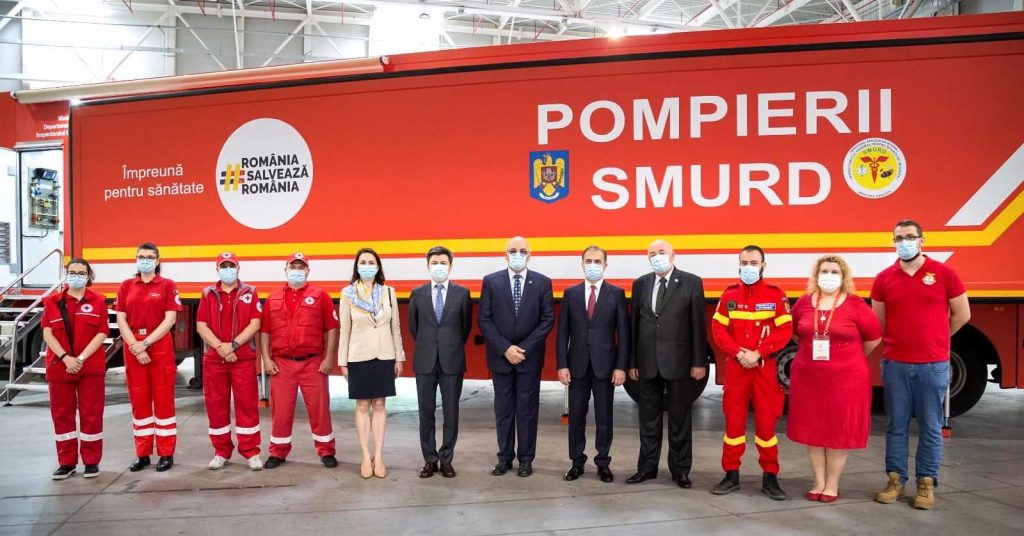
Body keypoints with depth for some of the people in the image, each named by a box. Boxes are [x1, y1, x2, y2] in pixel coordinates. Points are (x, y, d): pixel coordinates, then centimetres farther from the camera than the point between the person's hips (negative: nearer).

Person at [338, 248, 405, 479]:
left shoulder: (388, 292, 2)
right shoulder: (348, 293, -2)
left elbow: (395, 327, 5)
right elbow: (344, 330, 0)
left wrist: (399, 357, 4)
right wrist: (342, 361, -1)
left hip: (384, 356, 1)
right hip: (358, 357, -1)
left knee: (380, 405, 6)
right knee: (362, 406, 5)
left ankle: (378, 457, 12)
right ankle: (366, 457, 11)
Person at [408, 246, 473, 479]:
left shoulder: (462, 293, 0)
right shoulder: (418, 293, 4)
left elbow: (466, 325, 9)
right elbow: (413, 325, 14)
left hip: (452, 361, -1)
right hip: (425, 361, 1)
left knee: (451, 413, 5)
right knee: (426, 412, 7)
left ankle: (446, 460, 16)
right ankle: (430, 460, 18)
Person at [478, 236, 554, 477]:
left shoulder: (542, 282, 0)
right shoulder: (491, 281, 1)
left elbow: (547, 320, -2)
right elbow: (484, 319, -2)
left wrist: (524, 348, -10)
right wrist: (505, 348, -12)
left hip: (530, 356, 0)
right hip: (500, 356, 1)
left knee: (527, 409, 5)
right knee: (503, 409, 8)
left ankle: (526, 459, 15)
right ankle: (505, 457, 18)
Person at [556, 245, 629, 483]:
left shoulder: (616, 293, 1)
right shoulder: (571, 293, 5)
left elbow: (623, 332, -1)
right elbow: (563, 332, 3)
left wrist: (621, 366, -7)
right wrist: (562, 365, -4)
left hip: (605, 364, -1)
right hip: (577, 364, 1)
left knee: (604, 417, 6)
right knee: (576, 416, 7)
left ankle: (603, 463, 18)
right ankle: (577, 461, 20)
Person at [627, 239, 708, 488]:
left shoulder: (691, 282, -2)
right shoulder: (640, 284, 7)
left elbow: (698, 325, -4)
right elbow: (635, 324, 8)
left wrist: (699, 362, -8)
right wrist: (632, 362, 5)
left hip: (678, 362, -3)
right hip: (647, 362, 3)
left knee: (680, 419, 6)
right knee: (648, 418, 11)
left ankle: (680, 470, 18)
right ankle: (647, 467, 21)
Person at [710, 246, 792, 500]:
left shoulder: (776, 295, 0)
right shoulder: (729, 295, 6)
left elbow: (784, 331, -7)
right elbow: (718, 330, 1)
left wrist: (757, 354, -16)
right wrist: (738, 353, -13)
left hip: (766, 367, -2)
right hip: (735, 367, 2)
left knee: (766, 421, 2)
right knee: (734, 420, 6)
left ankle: (770, 477, 14)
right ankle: (731, 474, 15)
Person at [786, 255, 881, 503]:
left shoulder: (855, 304, -6)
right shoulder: (804, 302, 4)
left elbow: (874, 338, 1)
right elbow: (794, 333, 19)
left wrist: (849, 358, 8)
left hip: (845, 379, -3)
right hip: (808, 378, 3)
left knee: (839, 431, 5)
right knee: (812, 430, 9)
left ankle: (832, 485, 18)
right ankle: (819, 482, 22)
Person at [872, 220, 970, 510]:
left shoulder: (944, 273, -2)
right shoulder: (884, 279, 3)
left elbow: (962, 314, 6)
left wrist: (934, 338, 13)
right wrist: (902, 340, 13)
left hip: (933, 364, -1)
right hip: (894, 364, 2)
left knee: (930, 427, 6)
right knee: (896, 425, 8)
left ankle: (926, 483, 16)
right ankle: (896, 480, 18)